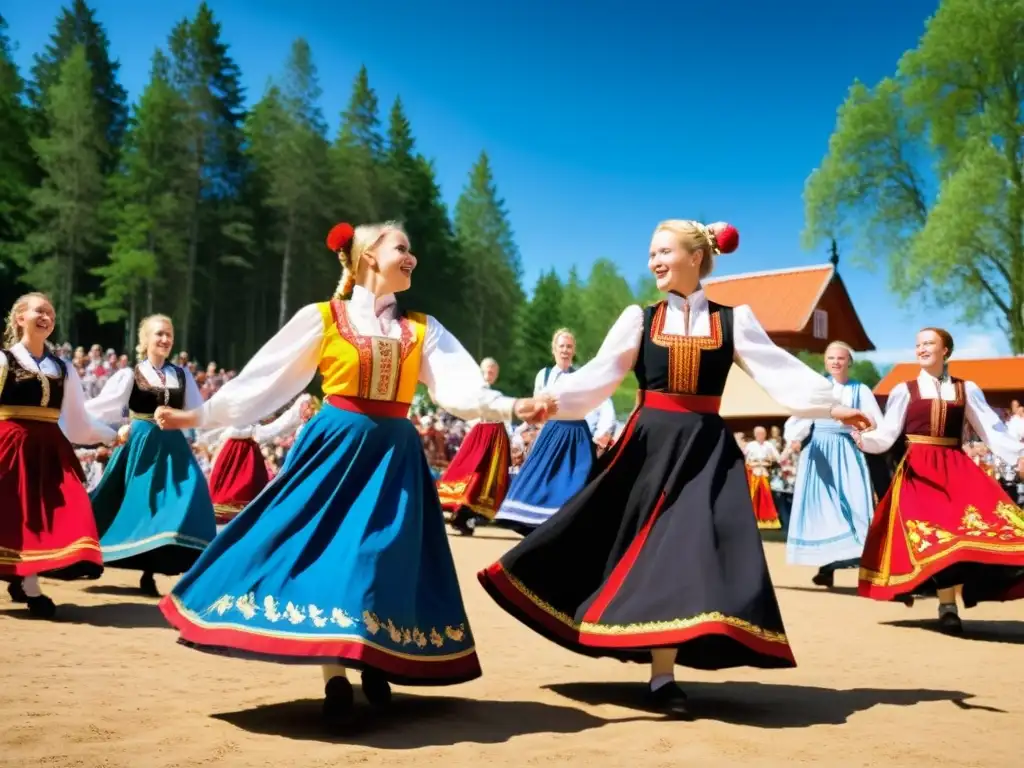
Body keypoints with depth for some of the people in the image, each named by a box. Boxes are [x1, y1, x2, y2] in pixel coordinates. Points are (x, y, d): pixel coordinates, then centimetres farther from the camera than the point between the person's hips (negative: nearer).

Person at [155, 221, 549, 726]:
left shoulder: (421, 328, 8)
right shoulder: (321, 318, 1)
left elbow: (461, 391, -4)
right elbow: (262, 381, 3)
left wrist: (511, 408, -22)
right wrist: (201, 415, -2)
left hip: (394, 454, 2)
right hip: (335, 446, -2)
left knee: (384, 561, 0)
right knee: (323, 552, -4)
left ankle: (376, 664, 18)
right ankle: (335, 677, 7)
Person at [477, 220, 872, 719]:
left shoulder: (733, 319, 7)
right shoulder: (638, 318, 7)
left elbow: (780, 371, 4)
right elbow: (597, 377, 1)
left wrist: (831, 406, -6)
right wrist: (552, 402, -13)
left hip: (706, 449, 0)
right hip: (652, 444, 0)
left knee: (700, 553, -6)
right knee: (656, 553, -1)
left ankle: (664, 670, 5)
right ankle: (662, 675, 8)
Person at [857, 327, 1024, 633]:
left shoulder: (966, 389, 11)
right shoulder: (904, 390, 7)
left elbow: (992, 429, 8)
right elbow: (886, 435, 0)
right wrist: (862, 438, -19)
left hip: (956, 469, 2)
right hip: (919, 471, -1)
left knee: (987, 522, -14)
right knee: (934, 534, -12)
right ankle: (947, 606, -4)